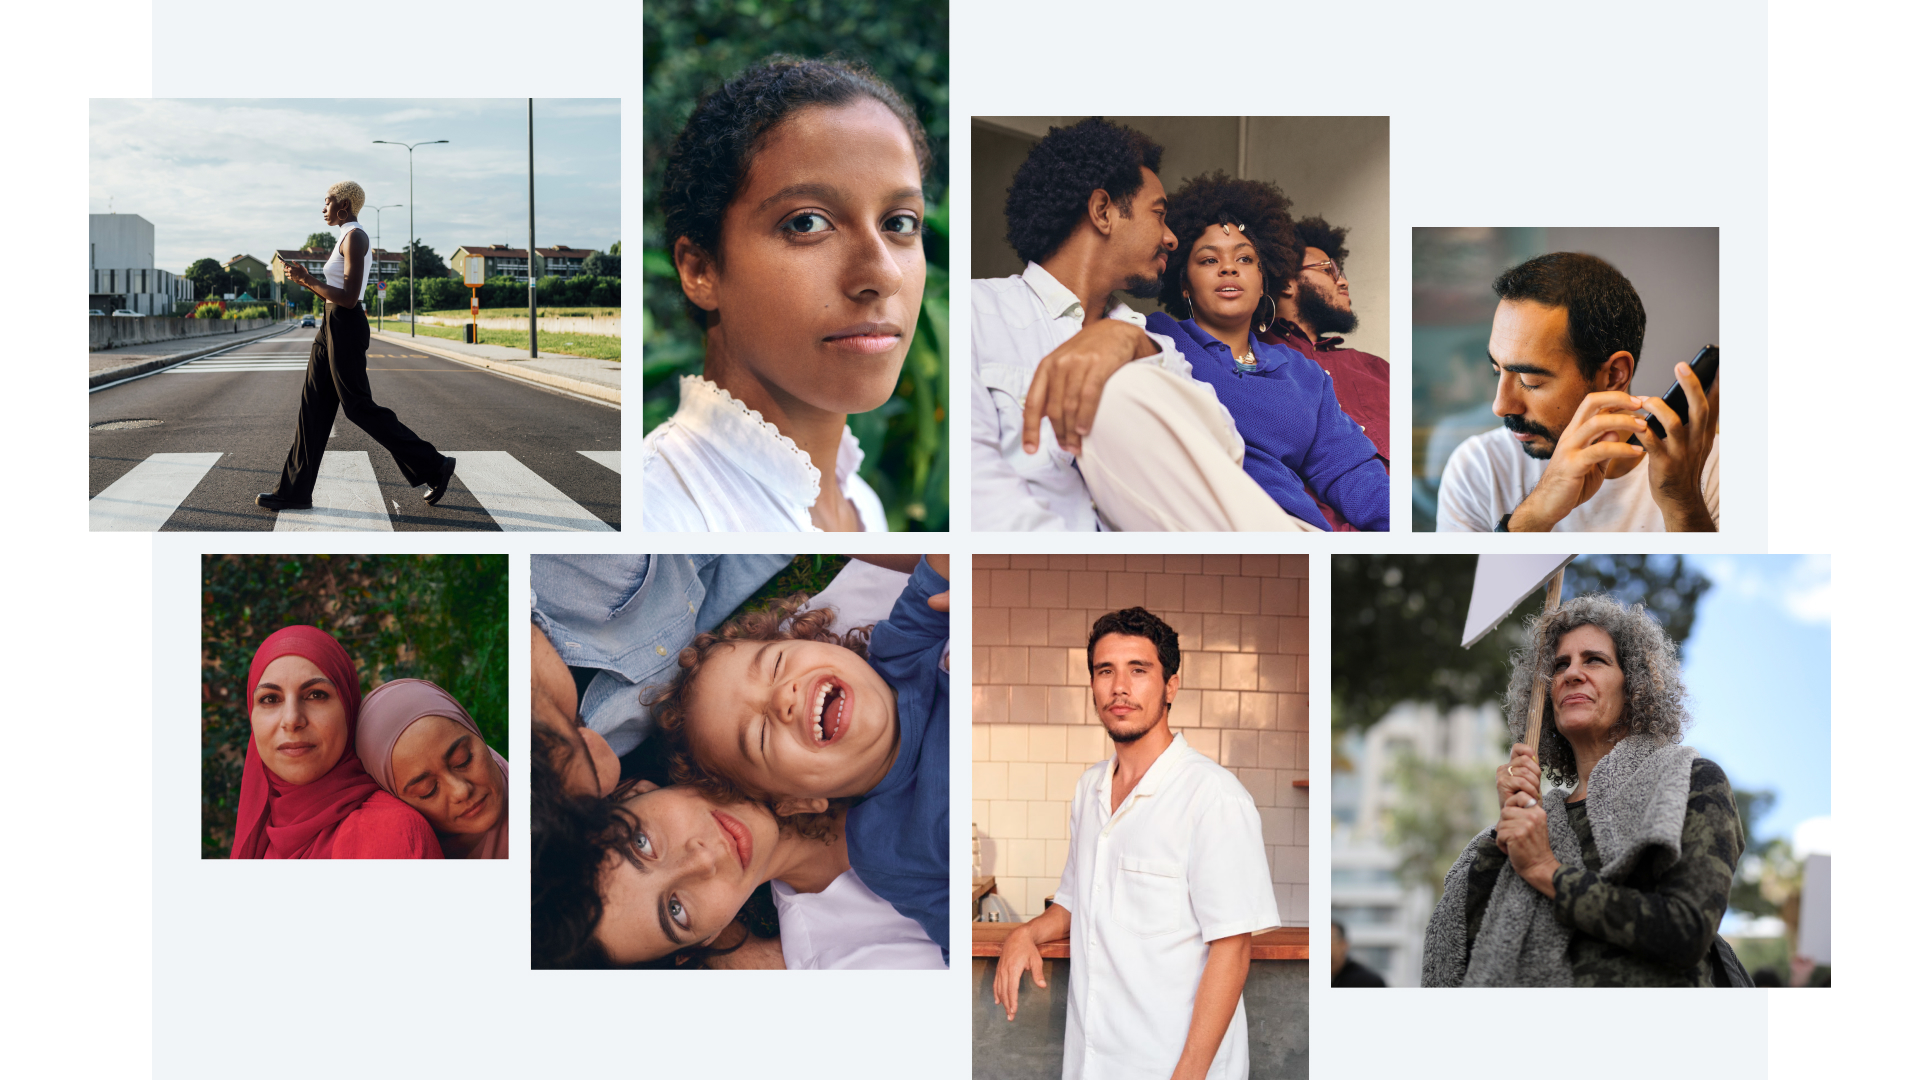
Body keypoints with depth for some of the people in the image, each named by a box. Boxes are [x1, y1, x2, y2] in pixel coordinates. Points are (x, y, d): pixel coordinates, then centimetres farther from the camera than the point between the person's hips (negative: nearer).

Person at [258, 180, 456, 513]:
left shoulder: (355, 237, -14)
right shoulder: (347, 238, 17)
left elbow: (349, 298, -21)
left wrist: (308, 279, -15)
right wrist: (306, 280, 14)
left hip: (346, 327, -10)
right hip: (333, 326, 10)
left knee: (358, 405, -6)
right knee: (314, 407, 8)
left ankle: (433, 466, 0)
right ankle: (295, 491, 10)